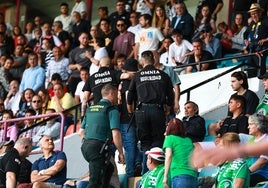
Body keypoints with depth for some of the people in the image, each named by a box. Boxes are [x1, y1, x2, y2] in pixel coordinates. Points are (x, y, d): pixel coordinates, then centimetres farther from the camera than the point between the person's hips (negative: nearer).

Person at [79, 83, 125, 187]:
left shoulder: (90, 109, 18)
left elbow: (81, 132, 21)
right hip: (99, 147, -8)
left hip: (86, 145, 8)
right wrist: (121, 153, -6)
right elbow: (115, 134, -13)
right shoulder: (112, 110, -4)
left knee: (109, 169, 25)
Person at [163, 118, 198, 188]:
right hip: (193, 177, 5)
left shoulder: (170, 138, 10)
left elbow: (169, 156, -4)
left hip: (180, 176, -5)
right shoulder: (188, 140, 23)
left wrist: (165, 177, -7)